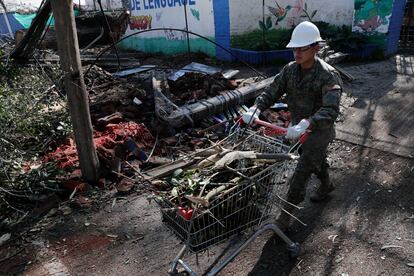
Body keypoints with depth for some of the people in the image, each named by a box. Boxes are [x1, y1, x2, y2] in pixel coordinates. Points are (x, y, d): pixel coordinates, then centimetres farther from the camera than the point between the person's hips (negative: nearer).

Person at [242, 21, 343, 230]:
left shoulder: (328, 76, -27)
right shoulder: (290, 70, -8)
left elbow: (331, 110, -39)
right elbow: (271, 93, -12)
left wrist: (306, 124, -57)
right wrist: (255, 109, -32)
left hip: (319, 131, -6)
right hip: (299, 128, 6)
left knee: (300, 174, -4)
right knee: (316, 160, 29)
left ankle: (286, 217, 9)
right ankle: (326, 185, 58)